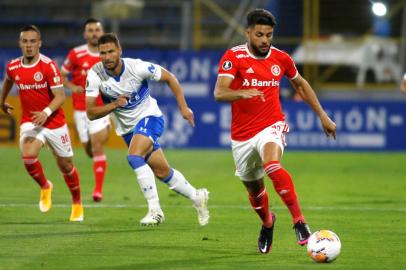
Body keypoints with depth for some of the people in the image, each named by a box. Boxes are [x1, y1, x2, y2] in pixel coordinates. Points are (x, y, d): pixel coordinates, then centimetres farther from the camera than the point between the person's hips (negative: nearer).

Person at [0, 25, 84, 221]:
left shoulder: (48, 66, -16)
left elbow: (60, 96, -19)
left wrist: (46, 112, -36)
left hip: (54, 122, -2)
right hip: (29, 122, 2)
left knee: (65, 165, 8)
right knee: (28, 156, -25)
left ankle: (77, 204, 33)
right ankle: (45, 187, 5)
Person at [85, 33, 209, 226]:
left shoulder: (136, 67, -22)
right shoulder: (95, 74, -16)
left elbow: (169, 78, -7)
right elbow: (91, 113, -14)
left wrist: (183, 107, -7)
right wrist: (114, 104, -29)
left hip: (149, 117, -4)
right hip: (126, 128, 4)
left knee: (134, 157, -30)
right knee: (162, 172, 10)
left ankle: (155, 210, -24)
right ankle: (197, 197, 33)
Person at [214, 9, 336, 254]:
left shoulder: (281, 58, -1)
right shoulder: (234, 57, -10)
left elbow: (301, 84, 18)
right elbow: (219, 93, -23)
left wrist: (323, 116, 18)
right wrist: (243, 93, -44)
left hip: (271, 126, -1)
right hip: (242, 135, 1)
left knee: (272, 165, -34)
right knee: (254, 188, 16)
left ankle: (299, 221, -32)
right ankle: (267, 222, 49)